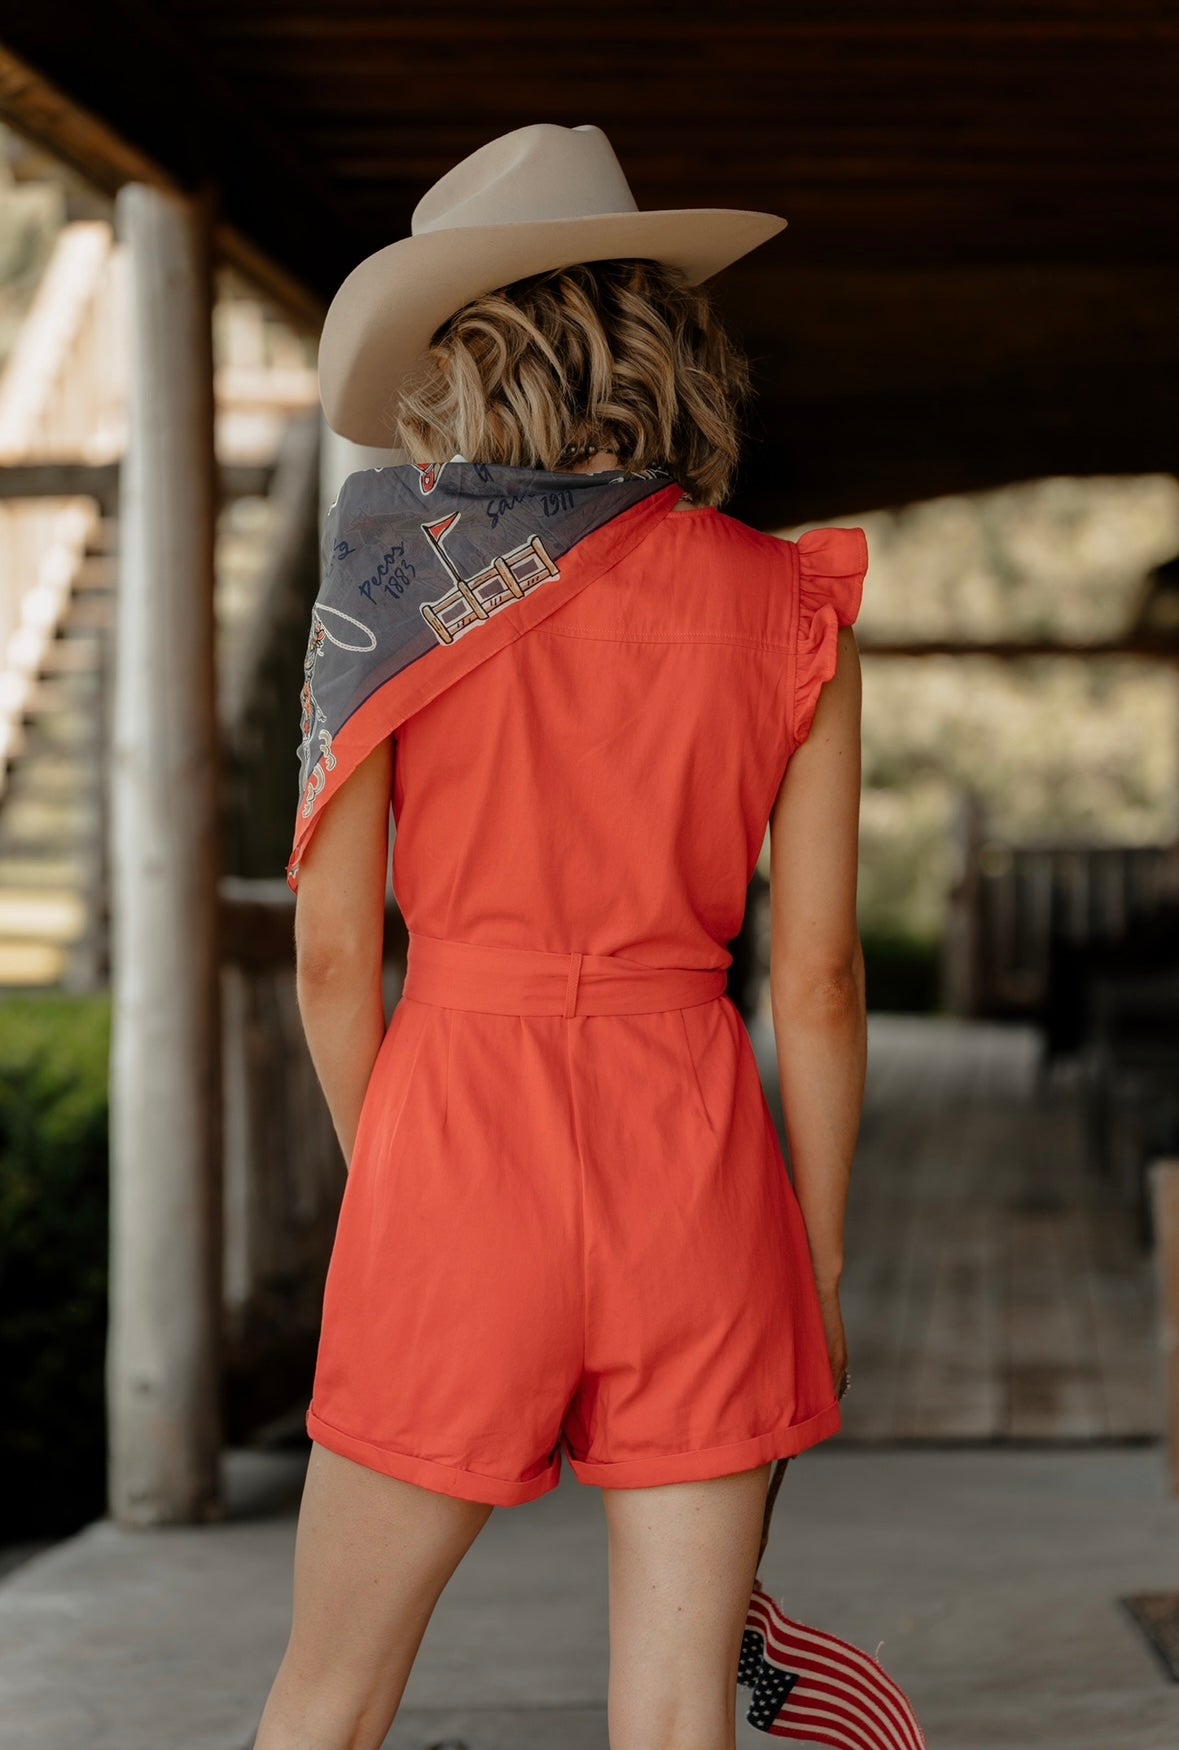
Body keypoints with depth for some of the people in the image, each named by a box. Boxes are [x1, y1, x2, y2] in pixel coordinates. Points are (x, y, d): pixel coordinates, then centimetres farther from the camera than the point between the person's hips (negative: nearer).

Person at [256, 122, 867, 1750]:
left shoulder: (390, 571, -3)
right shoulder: (794, 606, 0)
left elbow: (333, 954, -3)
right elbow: (817, 979, 0)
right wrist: (817, 1272, 10)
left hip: (458, 1135, -1)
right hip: (694, 1156, 1)